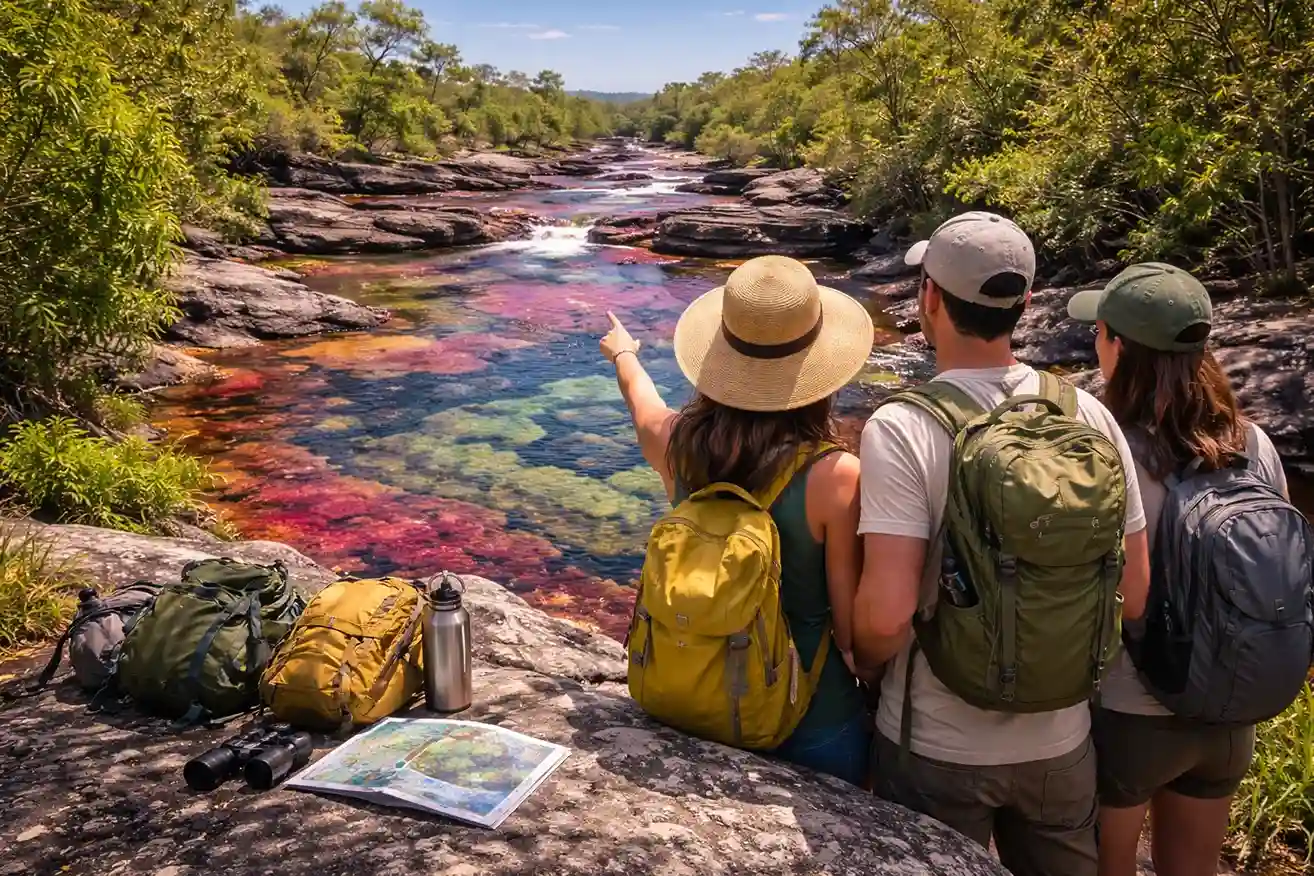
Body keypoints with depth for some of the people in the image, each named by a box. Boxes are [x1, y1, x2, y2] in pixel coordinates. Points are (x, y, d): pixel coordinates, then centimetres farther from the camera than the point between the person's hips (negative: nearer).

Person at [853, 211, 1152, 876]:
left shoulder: (901, 428, -20)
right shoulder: (1089, 416, -7)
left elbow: (885, 614, -26)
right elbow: (1133, 594, -1)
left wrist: (861, 661, -4)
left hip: (938, 747, -3)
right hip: (1061, 740, 4)